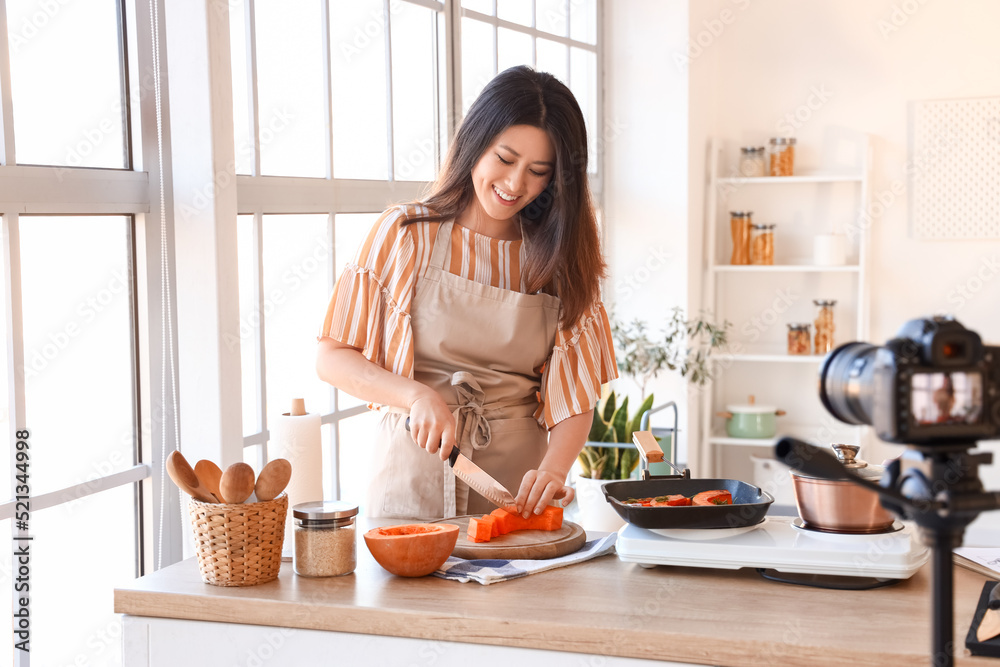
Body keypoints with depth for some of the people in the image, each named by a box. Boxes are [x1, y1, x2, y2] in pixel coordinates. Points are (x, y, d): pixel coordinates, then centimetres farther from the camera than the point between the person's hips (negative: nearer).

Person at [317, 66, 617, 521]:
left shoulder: (561, 258, 8)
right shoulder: (406, 234, 2)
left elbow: (575, 390, 3)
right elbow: (332, 358, 1)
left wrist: (553, 469, -16)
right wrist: (418, 396, -15)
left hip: (519, 488, 2)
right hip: (416, 478, -1)